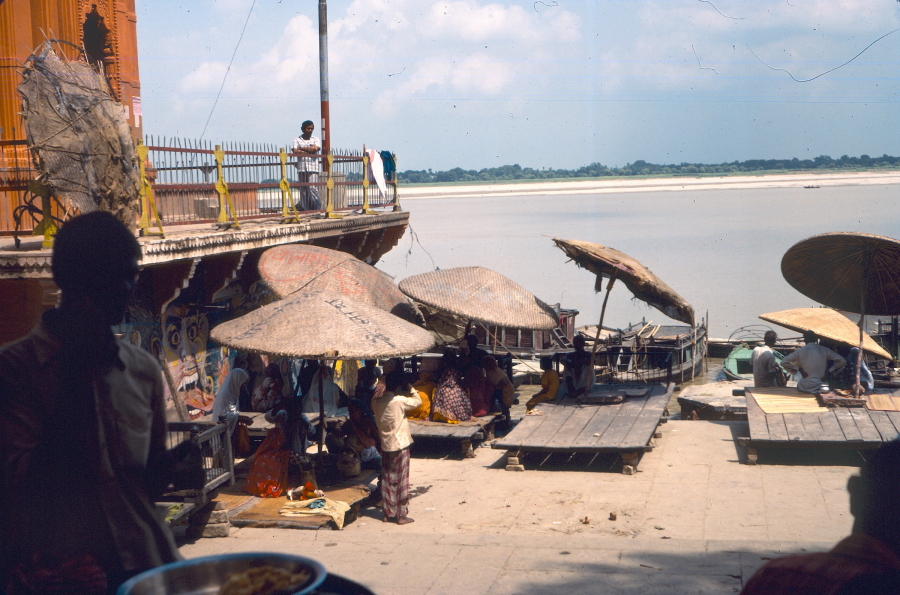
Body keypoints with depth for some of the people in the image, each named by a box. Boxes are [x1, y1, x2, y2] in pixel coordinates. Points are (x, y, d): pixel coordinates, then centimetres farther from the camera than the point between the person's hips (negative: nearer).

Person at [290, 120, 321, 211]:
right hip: (301, 168, 1)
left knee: (312, 188, -10)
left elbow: (315, 148, -8)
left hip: (313, 168, -1)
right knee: (303, 189, 1)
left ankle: (318, 208, -6)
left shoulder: (316, 139, 11)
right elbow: (295, 151, -6)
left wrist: (302, 148, -2)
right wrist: (309, 152, -6)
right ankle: (305, 208, 4)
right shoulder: (297, 140, 10)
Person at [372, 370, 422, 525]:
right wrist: (410, 389, 9)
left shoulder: (376, 402, -1)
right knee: (401, 481, 2)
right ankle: (401, 515, 6)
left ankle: (388, 513, 19)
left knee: (387, 480, 13)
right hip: (400, 445, -6)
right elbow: (418, 401, -3)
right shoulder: (399, 401, -17)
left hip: (385, 446, 6)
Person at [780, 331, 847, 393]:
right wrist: (829, 371, 4)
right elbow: (843, 361, 2)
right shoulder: (825, 350, 0)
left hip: (804, 387, 2)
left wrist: (798, 369, -1)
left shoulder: (800, 351, -3)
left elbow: (783, 362, -3)